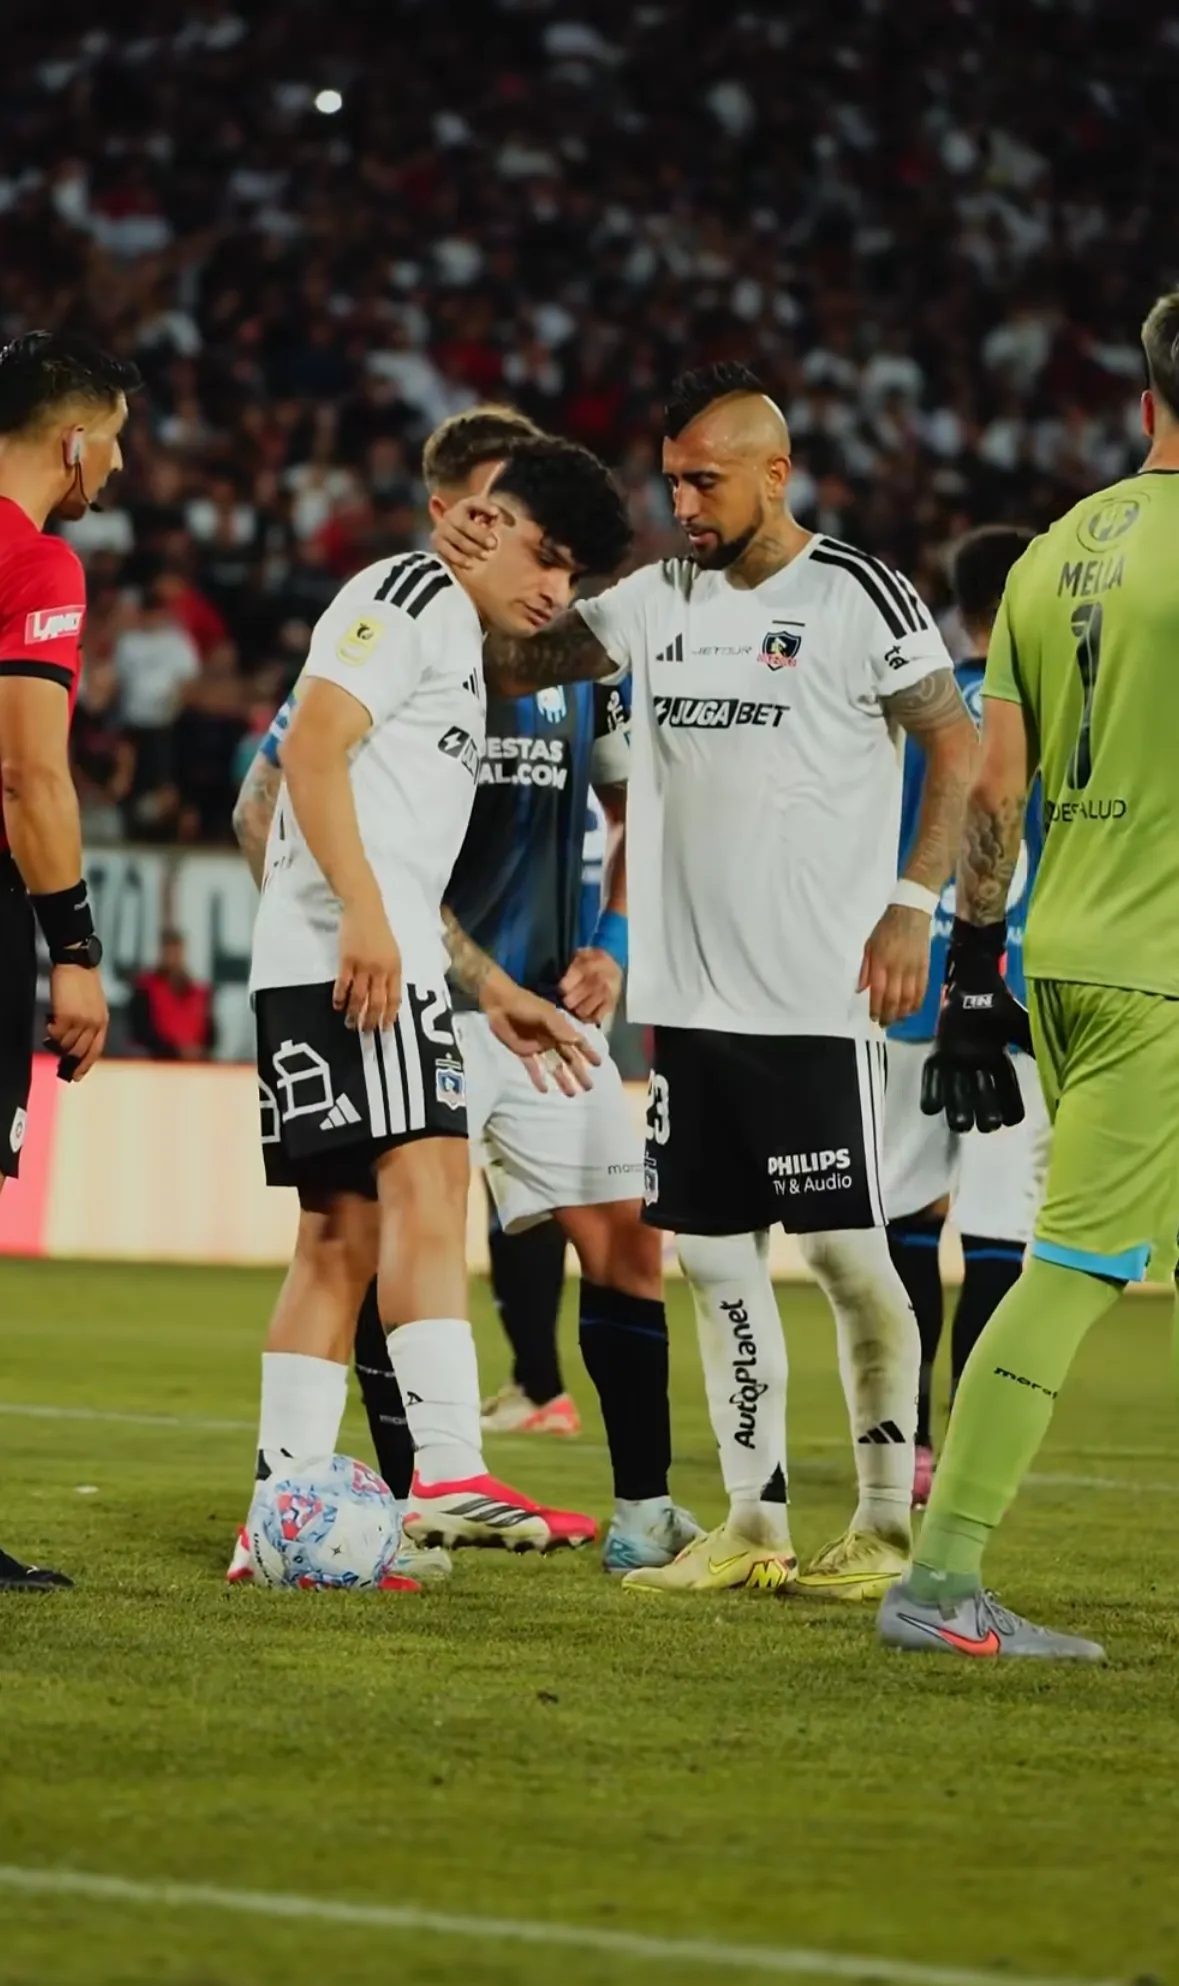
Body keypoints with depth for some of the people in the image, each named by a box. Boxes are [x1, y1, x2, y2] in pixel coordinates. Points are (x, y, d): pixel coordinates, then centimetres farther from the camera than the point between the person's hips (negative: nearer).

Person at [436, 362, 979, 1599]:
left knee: (846, 1250, -3)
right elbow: (511, 663, 16)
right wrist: (469, 569, -3)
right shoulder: (659, 600, 11)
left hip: (818, 996, -6)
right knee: (714, 1254, 8)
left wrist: (912, 903, -11)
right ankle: (752, 1526, 15)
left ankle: (886, 1525, 5)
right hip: (689, 996, 6)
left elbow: (958, 748, -4)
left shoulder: (856, 597, -6)